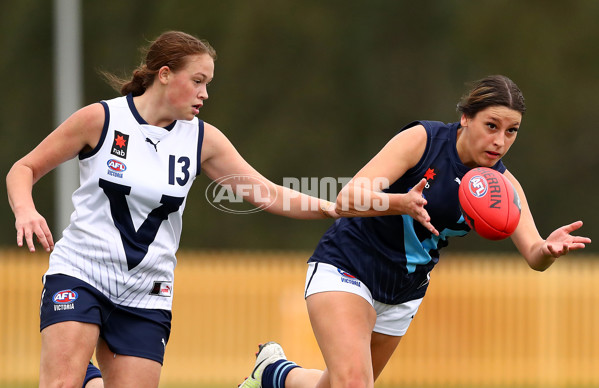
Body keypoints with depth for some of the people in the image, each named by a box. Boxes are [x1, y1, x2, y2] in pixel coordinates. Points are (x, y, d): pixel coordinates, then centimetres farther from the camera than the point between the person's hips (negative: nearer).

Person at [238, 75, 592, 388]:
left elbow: (533, 256, -20)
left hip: (405, 292, 6)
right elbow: (346, 200, -29)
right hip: (346, 266, -6)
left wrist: (550, 248, -45)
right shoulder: (421, 140, -21)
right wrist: (402, 203, -48)